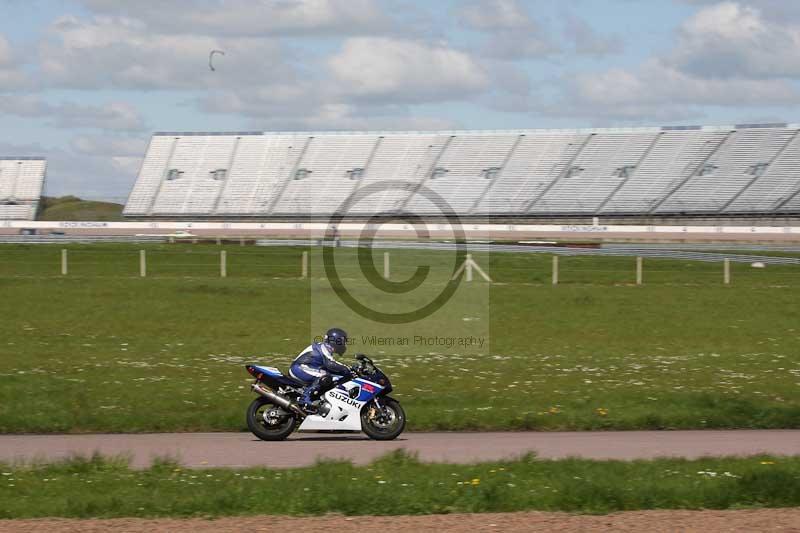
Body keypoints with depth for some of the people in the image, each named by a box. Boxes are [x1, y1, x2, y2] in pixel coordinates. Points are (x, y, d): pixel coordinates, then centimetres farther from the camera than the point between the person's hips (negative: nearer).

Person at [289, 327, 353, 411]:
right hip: (298, 368, -11)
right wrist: (347, 369, -22)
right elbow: (330, 364, -25)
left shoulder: (325, 348, 20)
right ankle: (305, 399, -34)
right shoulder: (323, 347, -11)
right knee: (324, 376, -29)